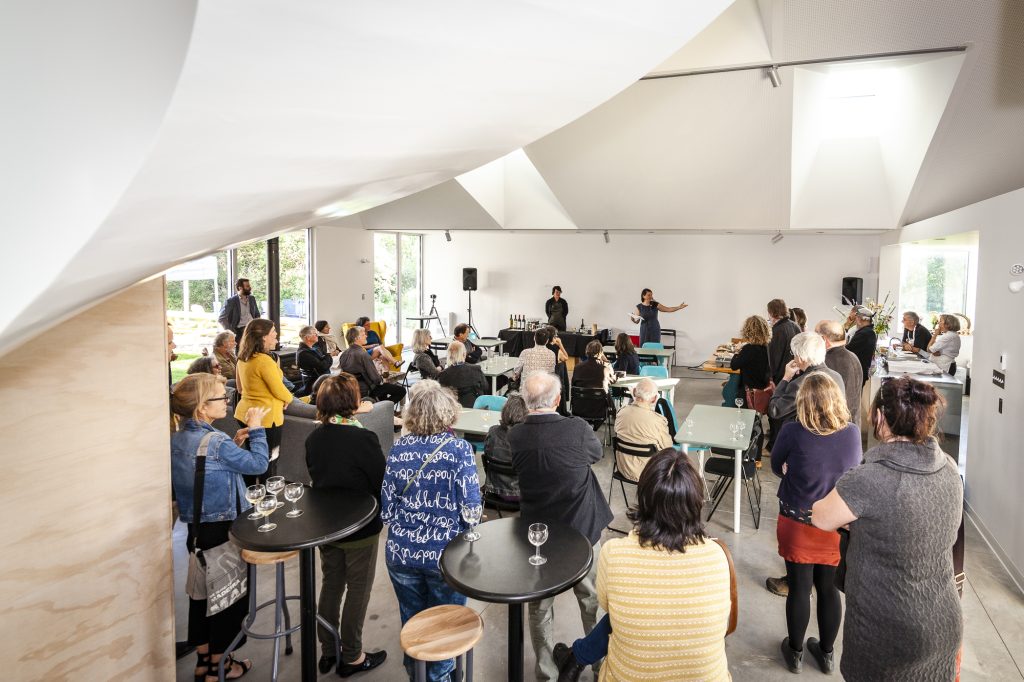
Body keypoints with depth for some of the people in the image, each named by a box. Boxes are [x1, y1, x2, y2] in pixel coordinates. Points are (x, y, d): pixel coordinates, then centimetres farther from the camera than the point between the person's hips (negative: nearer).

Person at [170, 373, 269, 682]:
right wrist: (256, 428, -9)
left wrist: (233, 443, 3)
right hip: (223, 529, -8)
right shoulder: (216, 442, -25)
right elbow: (258, 463, -17)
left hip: (195, 527, 8)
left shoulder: (177, 439, 1)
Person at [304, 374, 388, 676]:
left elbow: (315, 476, 8)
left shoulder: (313, 438, -5)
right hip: (360, 526, -6)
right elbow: (382, 482, -17)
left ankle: (327, 651, 33)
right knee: (358, 589, 10)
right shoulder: (363, 438, -25)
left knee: (331, 583, 20)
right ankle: (351, 657, 24)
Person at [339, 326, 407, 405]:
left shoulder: (344, 354, -1)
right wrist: (382, 380, 0)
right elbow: (375, 378, -24)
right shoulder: (363, 355, -25)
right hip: (364, 391, -9)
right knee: (401, 390, -7)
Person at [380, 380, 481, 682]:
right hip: (445, 553, -3)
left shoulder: (399, 448, -6)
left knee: (412, 620, 22)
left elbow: (387, 507, -2)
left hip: (402, 552, 3)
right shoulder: (460, 449, -15)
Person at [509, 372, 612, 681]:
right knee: (592, 599, 22)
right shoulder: (577, 429, -22)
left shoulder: (515, 437, -16)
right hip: (582, 529, -1)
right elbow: (597, 453, -1)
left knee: (539, 606, 20)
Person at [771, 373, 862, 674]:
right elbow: (852, 469, 7)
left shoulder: (793, 432, -21)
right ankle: (826, 653, 36)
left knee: (799, 588, 13)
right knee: (829, 588, 18)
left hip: (798, 524, -3)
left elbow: (777, 467, -2)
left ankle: (795, 652, 31)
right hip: (838, 526, 3)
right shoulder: (853, 433, -12)